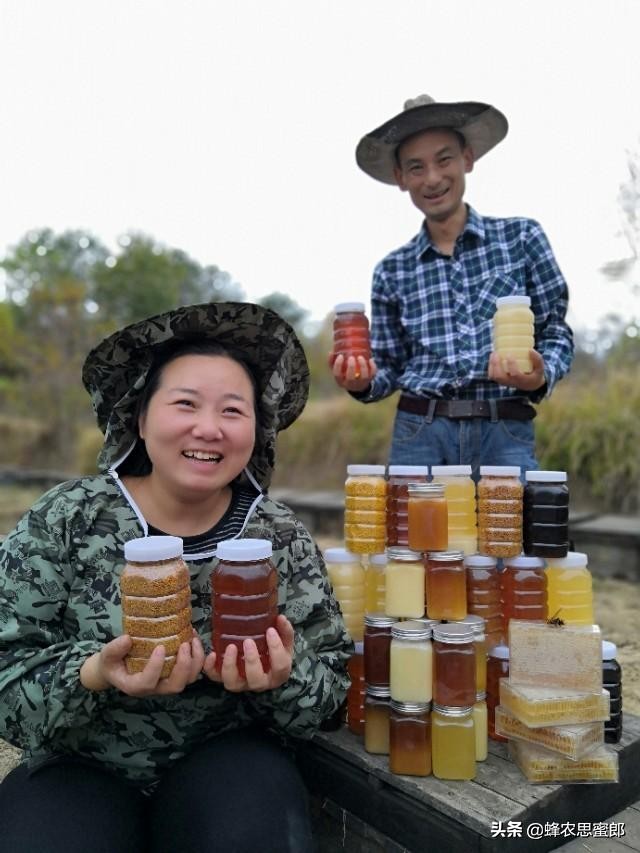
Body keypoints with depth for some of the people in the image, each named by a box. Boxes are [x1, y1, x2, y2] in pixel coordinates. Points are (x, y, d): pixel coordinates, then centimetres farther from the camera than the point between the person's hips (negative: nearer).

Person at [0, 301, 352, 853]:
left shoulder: (282, 537, -8)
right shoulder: (61, 522, -10)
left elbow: (330, 689, -5)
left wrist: (283, 678, -27)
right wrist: (94, 675, -30)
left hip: (228, 759, 1)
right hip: (80, 768, 0)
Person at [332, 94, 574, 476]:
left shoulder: (522, 237, 6)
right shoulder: (392, 271, 9)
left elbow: (556, 329, 6)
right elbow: (391, 367, 12)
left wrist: (541, 377, -14)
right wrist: (363, 383, -10)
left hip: (506, 434, -1)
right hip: (420, 435, 1)